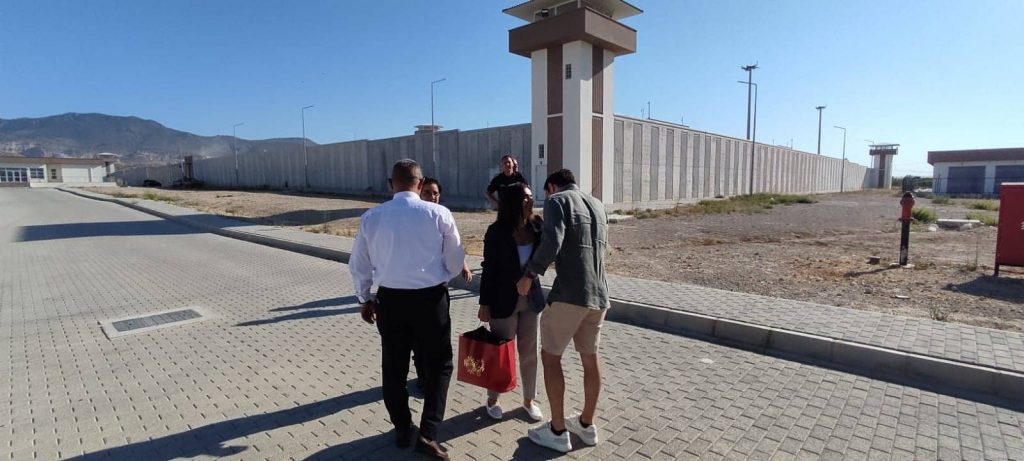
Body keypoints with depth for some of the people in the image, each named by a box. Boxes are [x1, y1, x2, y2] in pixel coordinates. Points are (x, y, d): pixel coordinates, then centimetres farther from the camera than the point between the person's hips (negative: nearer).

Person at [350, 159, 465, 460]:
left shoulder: (371, 217, -2)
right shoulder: (439, 214, -10)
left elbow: (358, 265, 7)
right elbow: (456, 262, -2)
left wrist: (364, 299, 21)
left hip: (389, 299, 3)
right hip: (430, 299, -2)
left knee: (394, 367, 19)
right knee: (438, 366, 15)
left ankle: (402, 430, 35)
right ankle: (428, 434, 11)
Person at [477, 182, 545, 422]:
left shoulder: (537, 226, -5)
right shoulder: (497, 231, -16)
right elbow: (489, 269, -11)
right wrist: (484, 304, -10)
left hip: (531, 298, 4)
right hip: (504, 300, -4)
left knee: (529, 351, 14)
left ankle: (529, 399, 32)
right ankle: (493, 399, 32)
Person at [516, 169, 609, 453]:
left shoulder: (558, 201, -2)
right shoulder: (598, 205, 19)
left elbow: (552, 242, -19)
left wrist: (530, 274, -9)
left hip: (570, 293, -7)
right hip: (600, 293, 7)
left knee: (550, 356, 8)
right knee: (590, 358, 19)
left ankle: (558, 432, 15)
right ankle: (587, 425, 33)